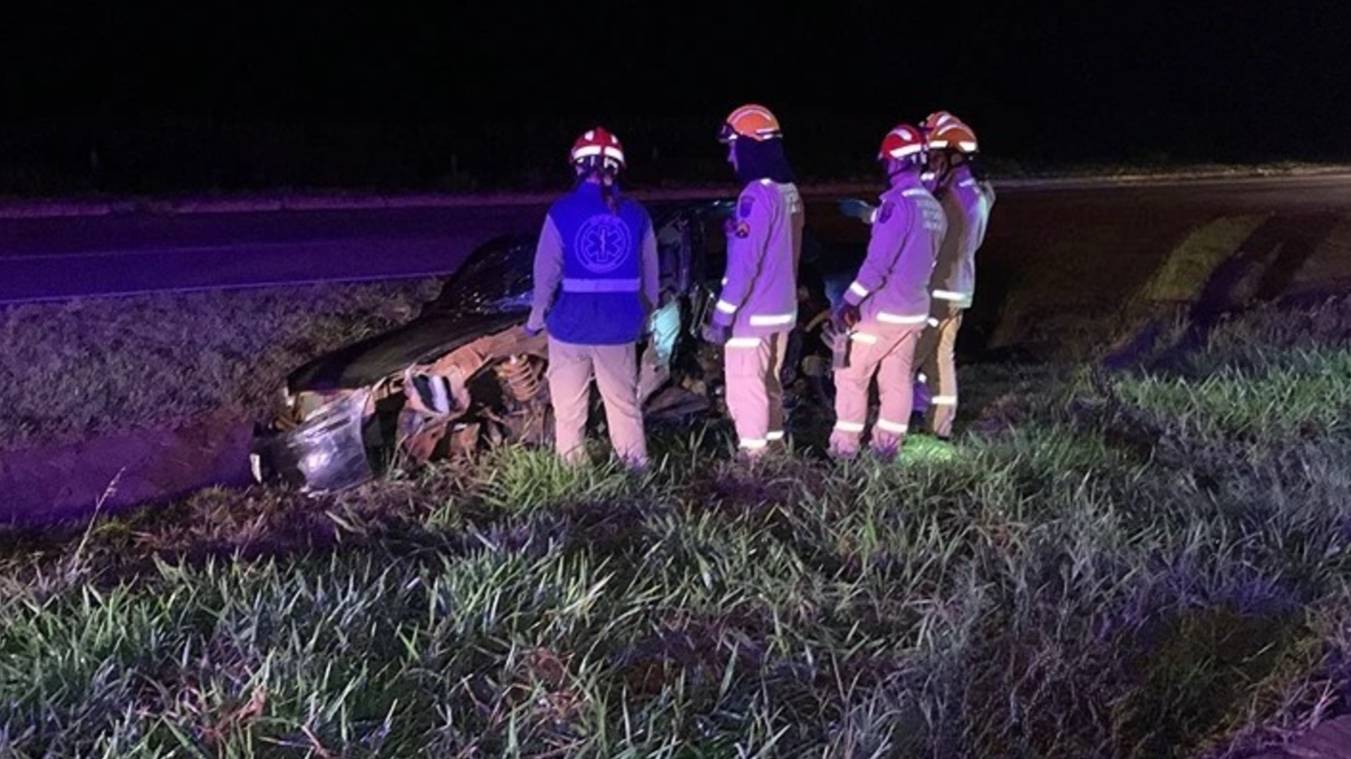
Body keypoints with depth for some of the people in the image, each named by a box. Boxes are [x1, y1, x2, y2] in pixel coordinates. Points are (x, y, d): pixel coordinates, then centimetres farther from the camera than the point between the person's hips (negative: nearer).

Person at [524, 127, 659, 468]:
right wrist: (644, 314, 17)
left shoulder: (562, 212, -10)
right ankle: (636, 463, 19)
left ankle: (570, 466, 18)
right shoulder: (635, 213, -2)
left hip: (571, 326, -2)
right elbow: (650, 274, 2)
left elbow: (546, 273, -10)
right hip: (619, 327, 2)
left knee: (569, 405, 11)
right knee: (624, 400, 15)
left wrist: (536, 318, 3)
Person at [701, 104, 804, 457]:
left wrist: (723, 314, -18)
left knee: (745, 389, -2)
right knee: (769, 382, 18)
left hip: (752, 314, -9)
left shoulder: (757, 194, -19)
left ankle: (753, 456, 2)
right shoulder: (789, 190, 8)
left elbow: (744, 263, -22)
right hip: (782, 308, 9)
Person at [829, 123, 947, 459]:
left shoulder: (898, 202, -20)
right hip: (914, 310, 8)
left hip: (881, 310, -7)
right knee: (897, 379, 13)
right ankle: (887, 444, 18)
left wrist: (848, 301, -16)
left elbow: (878, 262, -22)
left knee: (851, 375, 4)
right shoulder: (934, 207, 7)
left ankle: (845, 444, 8)